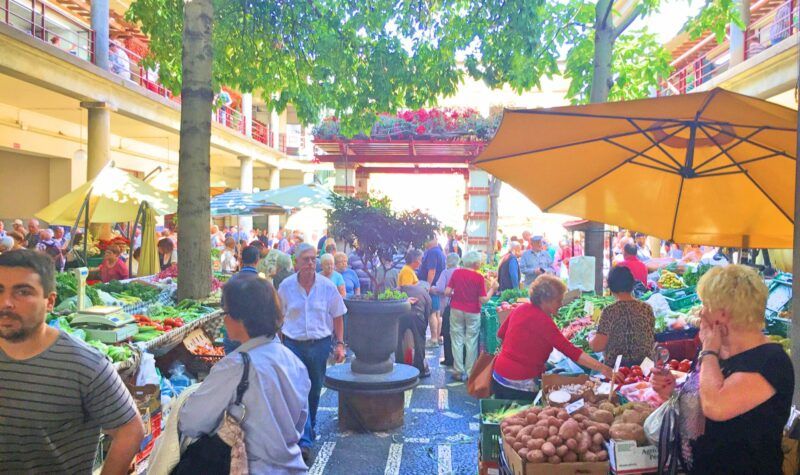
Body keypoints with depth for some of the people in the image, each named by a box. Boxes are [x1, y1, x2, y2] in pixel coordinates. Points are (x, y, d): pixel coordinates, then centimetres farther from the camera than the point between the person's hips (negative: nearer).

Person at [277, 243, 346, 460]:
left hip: (320, 344, 1)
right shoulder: (286, 286, -3)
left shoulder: (327, 286, -4)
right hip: (294, 344, -1)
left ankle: (310, 428, 39)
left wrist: (339, 344, -2)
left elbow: (337, 317, 3)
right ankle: (304, 440, -6)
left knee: (314, 391, 16)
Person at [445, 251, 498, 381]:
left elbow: (447, 292, -6)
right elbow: (483, 299, -12)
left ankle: (458, 371, 12)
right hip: (472, 313, -2)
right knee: (471, 342, 8)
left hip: (456, 310, 2)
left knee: (457, 340, 10)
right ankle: (470, 372, 12)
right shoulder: (479, 277, -11)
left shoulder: (456, 273, -4)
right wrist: (492, 288, 2)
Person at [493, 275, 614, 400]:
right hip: (520, 384, -8)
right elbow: (569, 350, -23)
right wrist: (601, 368, -24)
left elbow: (501, 334, 16)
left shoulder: (521, 309, 4)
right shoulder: (542, 320, -19)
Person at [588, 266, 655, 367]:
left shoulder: (609, 311, -15)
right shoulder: (647, 308, -1)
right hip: (645, 366, 5)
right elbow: (652, 340, 11)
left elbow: (597, 346, -17)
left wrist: (590, 338, 4)